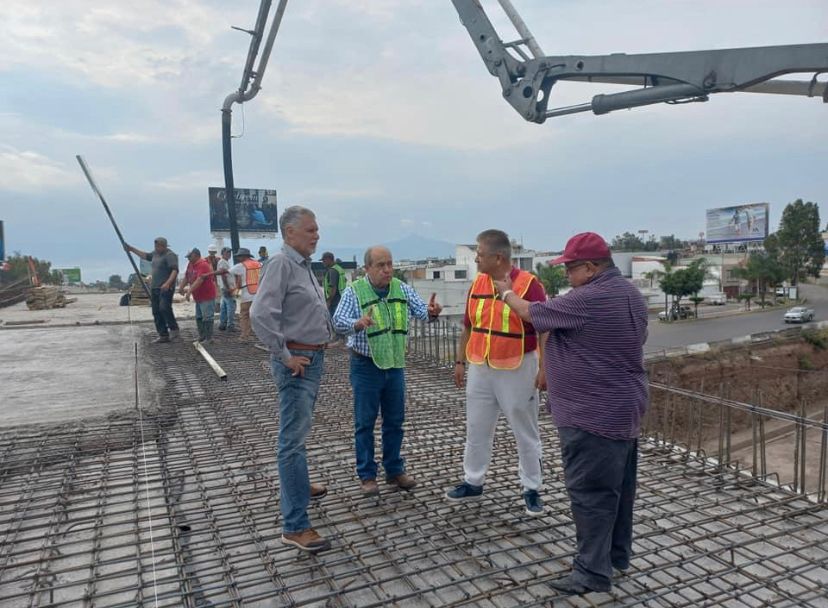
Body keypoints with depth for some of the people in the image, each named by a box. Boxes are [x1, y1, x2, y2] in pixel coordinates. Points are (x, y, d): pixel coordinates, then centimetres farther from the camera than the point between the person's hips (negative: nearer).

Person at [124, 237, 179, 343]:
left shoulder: (170, 255, -12)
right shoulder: (156, 253, 16)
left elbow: (175, 270, -23)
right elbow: (146, 255, 36)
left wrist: (168, 283, -34)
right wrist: (132, 249, 35)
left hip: (166, 288, -9)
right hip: (154, 287, 9)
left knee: (164, 308, -21)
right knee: (156, 312, 7)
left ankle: (174, 329, -3)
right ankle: (163, 335, 11)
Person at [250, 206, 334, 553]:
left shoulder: (303, 265, 13)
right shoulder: (281, 263, -16)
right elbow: (261, 314, -27)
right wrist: (285, 356, -21)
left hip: (313, 358, 10)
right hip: (297, 362, -10)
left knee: (298, 430, 24)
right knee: (294, 440, -8)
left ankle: (296, 485, 44)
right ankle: (295, 526, -3)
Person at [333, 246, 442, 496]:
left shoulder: (402, 289, 1)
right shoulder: (354, 292, -12)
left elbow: (420, 310, -7)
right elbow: (339, 321, -23)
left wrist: (431, 311, -31)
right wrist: (358, 324, -45)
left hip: (396, 364, 4)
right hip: (366, 366, -4)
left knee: (395, 421, 14)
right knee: (365, 423, 5)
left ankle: (395, 470, 28)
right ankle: (367, 475, 19)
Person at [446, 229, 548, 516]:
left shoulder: (528, 284, -14)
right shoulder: (477, 284, 4)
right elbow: (468, 327, 12)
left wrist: (544, 368, -16)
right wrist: (460, 361, 12)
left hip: (517, 369, -5)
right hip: (480, 369, 6)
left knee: (526, 434, 8)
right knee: (476, 430, 14)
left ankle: (532, 490, 23)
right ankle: (473, 482, 30)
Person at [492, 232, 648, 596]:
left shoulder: (587, 300, -22)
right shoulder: (630, 294, 8)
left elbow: (532, 314, -12)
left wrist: (507, 293, 7)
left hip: (593, 415, -10)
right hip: (624, 409, 10)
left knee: (590, 493, 0)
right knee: (617, 488, 19)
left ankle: (593, 571, 10)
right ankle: (618, 555, 33)